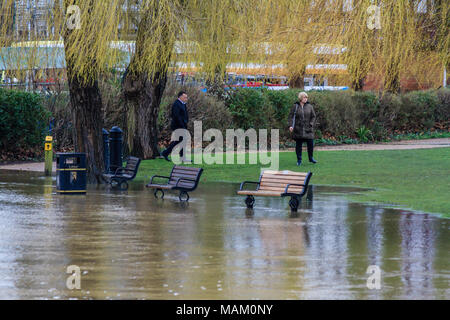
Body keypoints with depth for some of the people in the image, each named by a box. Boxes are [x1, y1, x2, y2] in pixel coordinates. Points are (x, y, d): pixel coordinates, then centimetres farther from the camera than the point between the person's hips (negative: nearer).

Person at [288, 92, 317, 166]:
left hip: (308, 129, 1)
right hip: (298, 129, -1)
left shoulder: (309, 106, 4)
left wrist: (311, 124, -6)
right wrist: (291, 125, -11)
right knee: (298, 145, 3)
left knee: (310, 143, -1)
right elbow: (291, 116, 0)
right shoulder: (295, 106, 0)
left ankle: (311, 158, 19)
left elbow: (313, 116, 8)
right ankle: (299, 160, 12)